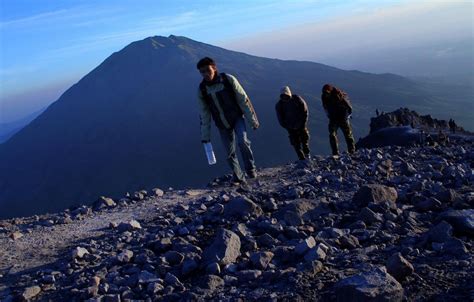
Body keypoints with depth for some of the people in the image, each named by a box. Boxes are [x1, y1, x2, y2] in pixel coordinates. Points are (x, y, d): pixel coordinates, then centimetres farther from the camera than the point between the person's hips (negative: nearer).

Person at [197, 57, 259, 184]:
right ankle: (238, 177, 21)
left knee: (242, 141, -25)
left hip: (237, 118, -2)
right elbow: (204, 115, 0)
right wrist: (205, 136, 1)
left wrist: (252, 120, -9)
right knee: (230, 153, 3)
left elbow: (243, 100, -11)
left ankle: (251, 168, -4)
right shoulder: (202, 89, -8)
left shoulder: (228, 79, -16)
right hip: (222, 125, 3)